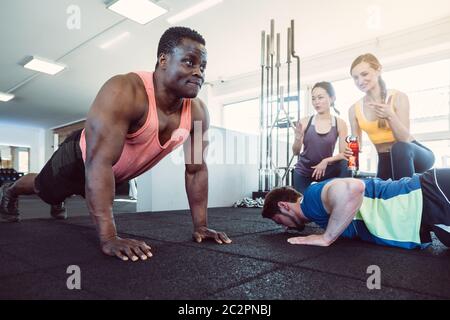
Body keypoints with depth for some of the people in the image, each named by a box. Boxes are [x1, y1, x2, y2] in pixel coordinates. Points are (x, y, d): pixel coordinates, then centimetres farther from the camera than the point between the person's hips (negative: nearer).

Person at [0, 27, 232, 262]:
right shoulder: (124, 93, -42)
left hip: (117, 173, 5)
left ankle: (57, 203, 69)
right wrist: (109, 238, -48)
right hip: (81, 158, -5)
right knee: (44, 189, 27)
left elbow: (196, 168, -15)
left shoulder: (197, 112, -23)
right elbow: (98, 163, -46)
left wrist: (200, 225, -16)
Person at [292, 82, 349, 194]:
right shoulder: (304, 122, -9)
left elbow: (344, 154, -10)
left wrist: (326, 161, -26)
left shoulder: (340, 124, -9)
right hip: (303, 171, 1)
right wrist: (298, 138, -27)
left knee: (343, 165, -27)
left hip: (326, 170, -1)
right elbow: (296, 152, -8)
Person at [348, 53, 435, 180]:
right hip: (385, 160, 4)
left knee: (400, 148, -36)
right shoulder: (354, 110, -3)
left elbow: (405, 139, -19)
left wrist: (390, 116, -35)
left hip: (415, 155, -4)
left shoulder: (398, 97, -12)